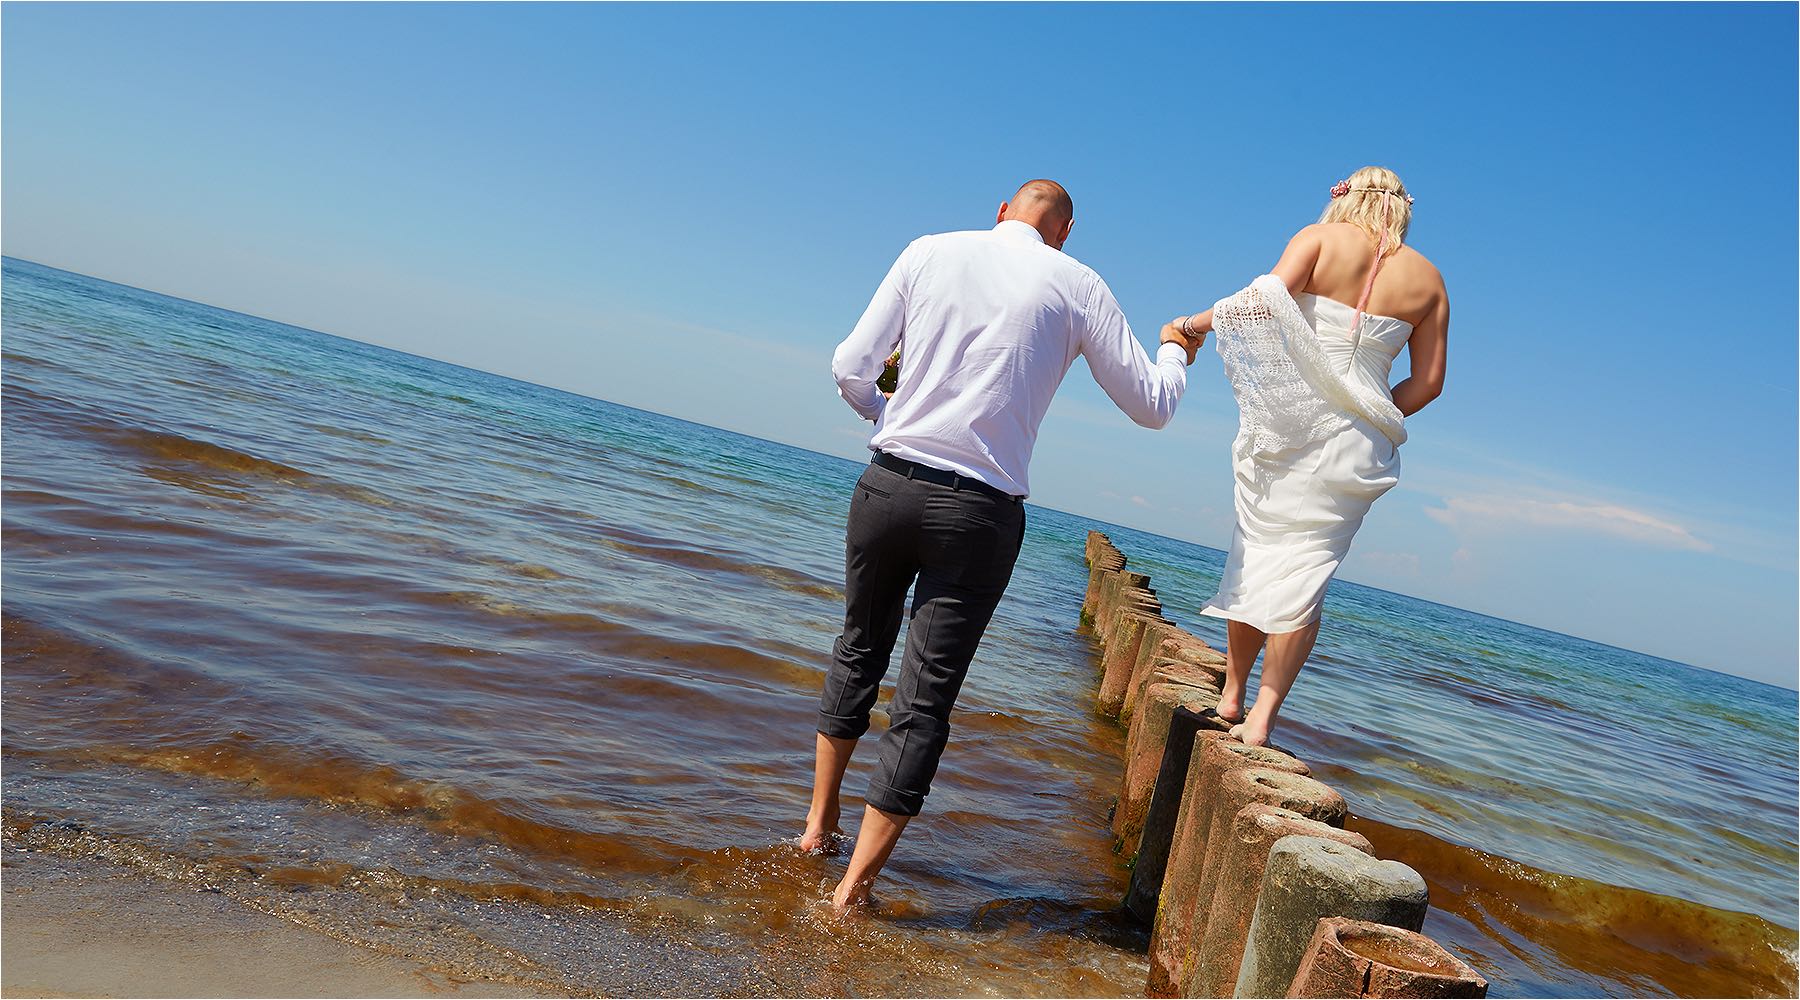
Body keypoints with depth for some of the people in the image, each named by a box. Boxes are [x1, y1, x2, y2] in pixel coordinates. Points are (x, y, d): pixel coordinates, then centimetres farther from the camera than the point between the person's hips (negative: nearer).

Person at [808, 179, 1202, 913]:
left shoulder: (929, 252, 6)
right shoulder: (1076, 286, 2)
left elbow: (850, 369, 3)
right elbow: (1152, 407, 8)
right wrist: (1176, 351, 30)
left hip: (889, 483, 3)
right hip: (980, 511, -2)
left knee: (859, 652, 24)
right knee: (926, 702, 6)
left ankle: (818, 825, 35)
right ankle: (854, 886, 12)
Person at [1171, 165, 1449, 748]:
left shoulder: (1323, 237, 3)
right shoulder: (1427, 278, 11)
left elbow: (1269, 295, -15)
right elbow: (1428, 382, 7)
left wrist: (1195, 324, -6)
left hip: (1288, 419, -1)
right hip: (1358, 443, 1)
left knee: (1258, 551, 11)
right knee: (1305, 569, 1)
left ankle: (1231, 695, 17)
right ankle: (1262, 717, -5)